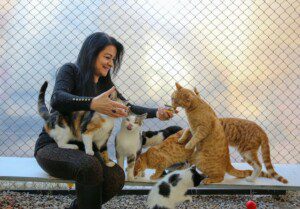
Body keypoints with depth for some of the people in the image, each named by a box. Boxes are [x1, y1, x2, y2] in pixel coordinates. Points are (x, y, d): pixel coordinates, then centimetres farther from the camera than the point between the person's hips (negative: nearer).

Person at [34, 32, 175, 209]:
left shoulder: (105, 85, 12)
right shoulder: (70, 71, -8)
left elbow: (126, 108, 8)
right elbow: (57, 99, -27)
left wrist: (156, 113, -11)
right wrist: (92, 104, -45)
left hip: (82, 149, 6)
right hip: (52, 146, -6)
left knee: (117, 177, -23)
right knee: (90, 166, -37)